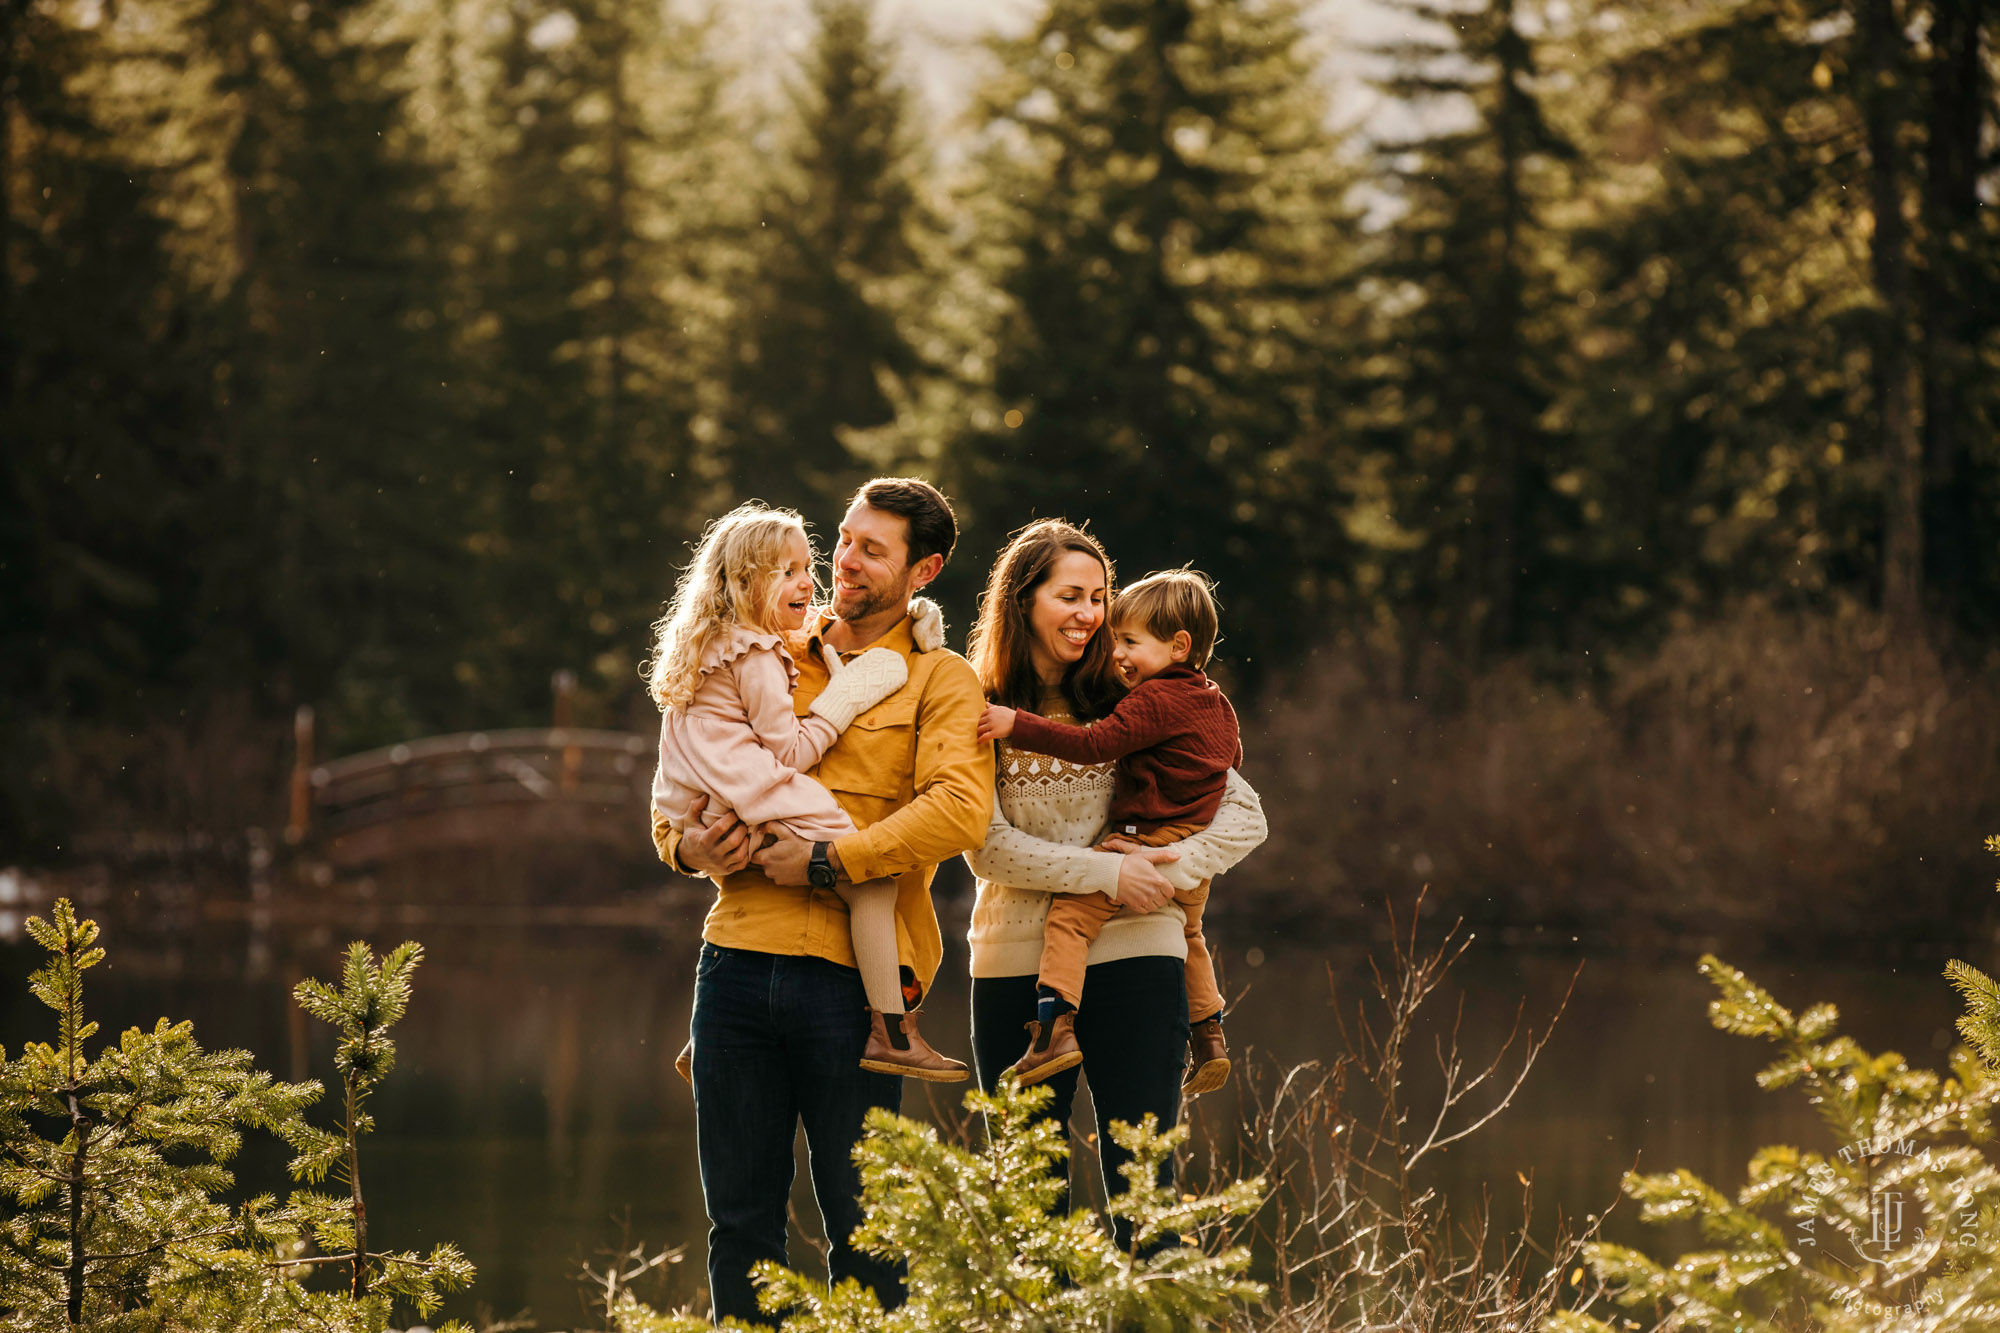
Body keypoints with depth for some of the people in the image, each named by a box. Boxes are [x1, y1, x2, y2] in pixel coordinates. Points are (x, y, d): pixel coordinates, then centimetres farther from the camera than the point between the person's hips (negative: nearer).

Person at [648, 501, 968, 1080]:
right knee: (874, 881, -13)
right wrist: (842, 702, -5)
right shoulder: (756, 657, -9)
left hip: (720, 819, 10)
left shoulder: (711, 650, 22)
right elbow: (791, 752, -11)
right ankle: (888, 1029, -19)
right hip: (770, 819, -10)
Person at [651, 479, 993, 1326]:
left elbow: (960, 810, -13)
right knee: (740, 1222, 6)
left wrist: (830, 860, -17)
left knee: (861, 1230, 1)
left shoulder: (939, 682, 5)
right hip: (738, 960, 4)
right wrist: (688, 844, -1)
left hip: (849, 972, -4)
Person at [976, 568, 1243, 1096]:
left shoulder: (1155, 700, -14)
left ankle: (1054, 1027, -24)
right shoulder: (1215, 703, 15)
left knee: (1069, 914, -12)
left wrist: (1017, 725, -24)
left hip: (1147, 837, -10)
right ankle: (1210, 1038, 36)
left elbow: (1093, 744, -21)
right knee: (1188, 936, 31)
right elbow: (1232, 759, 30)